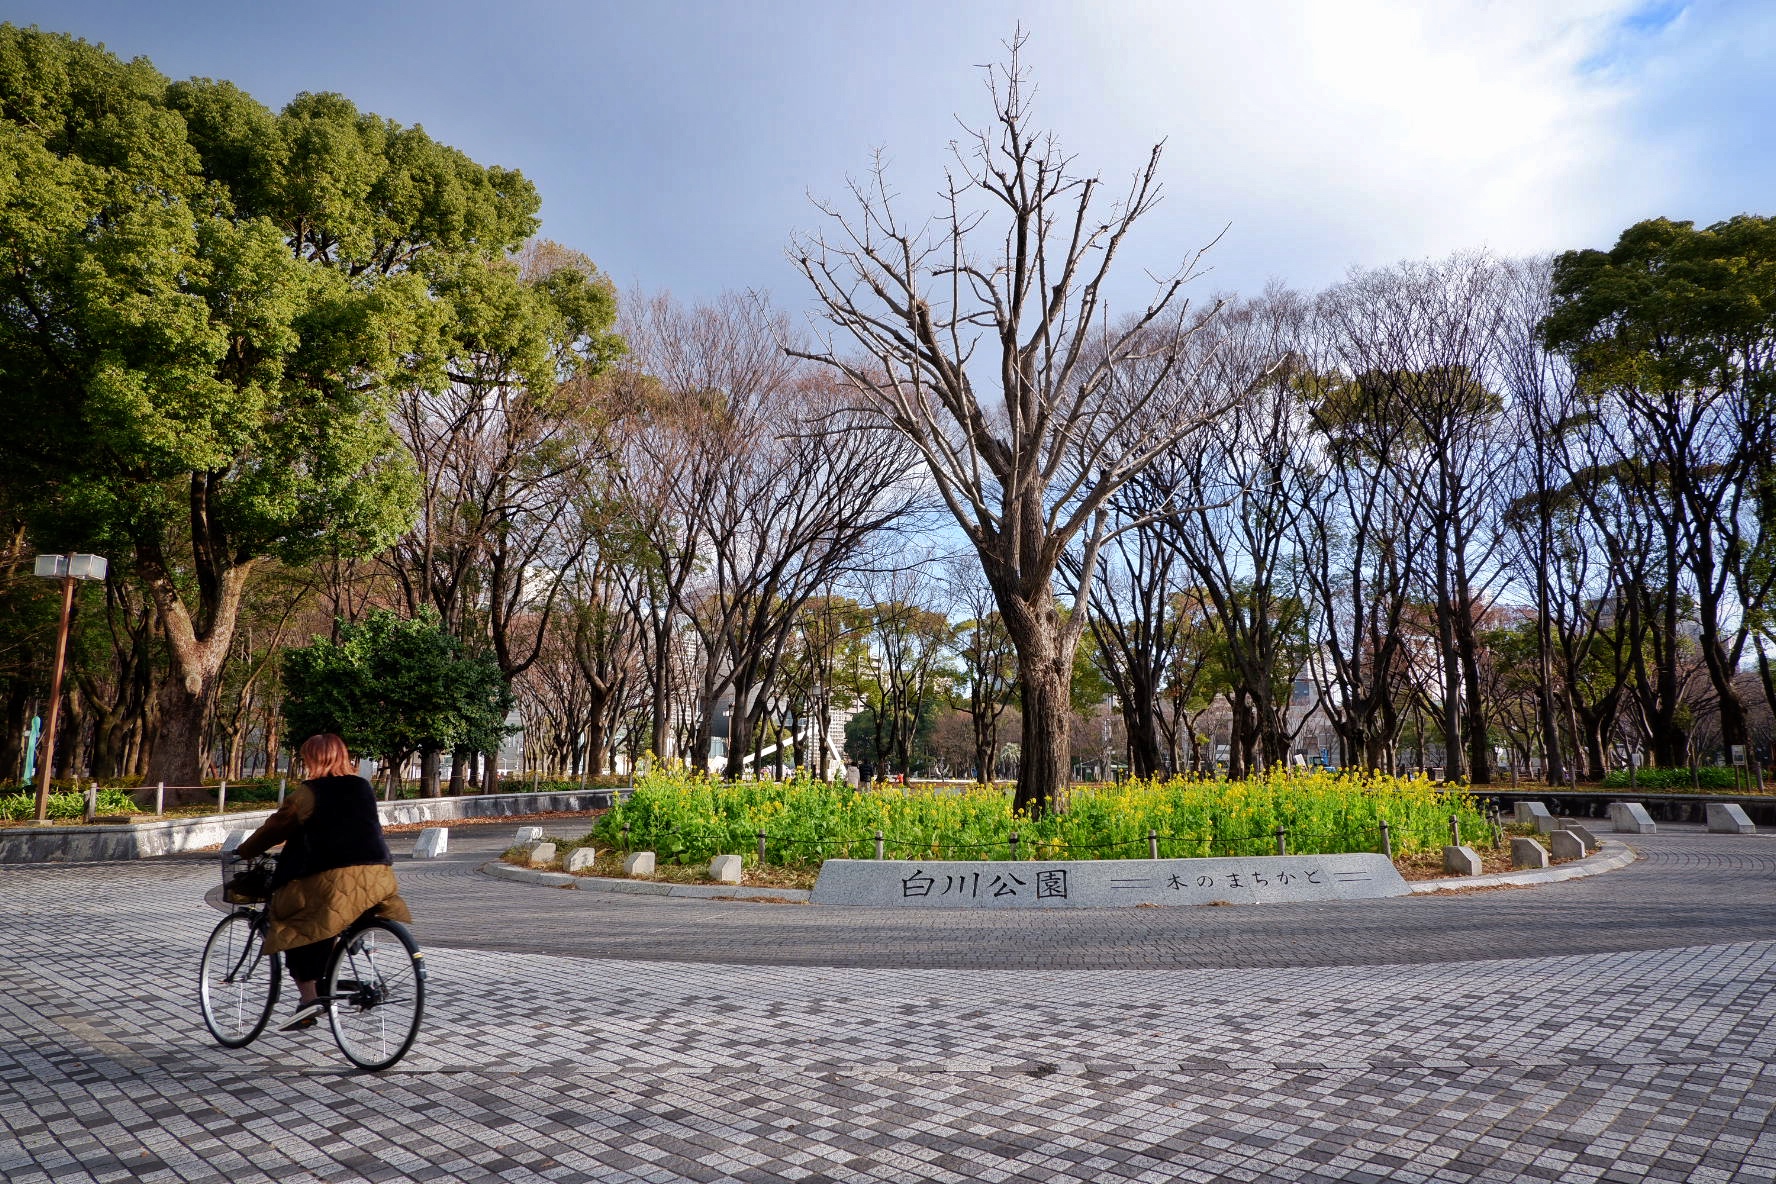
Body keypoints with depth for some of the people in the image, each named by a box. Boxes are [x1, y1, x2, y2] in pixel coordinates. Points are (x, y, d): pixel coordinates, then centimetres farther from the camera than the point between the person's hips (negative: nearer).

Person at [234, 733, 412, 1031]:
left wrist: (242, 852, 22)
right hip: (379, 875, 6)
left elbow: (276, 827, 6)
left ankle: (309, 997, 0)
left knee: (296, 926, 11)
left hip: (334, 877, -6)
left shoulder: (308, 792, -1)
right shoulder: (363, 787, 17)